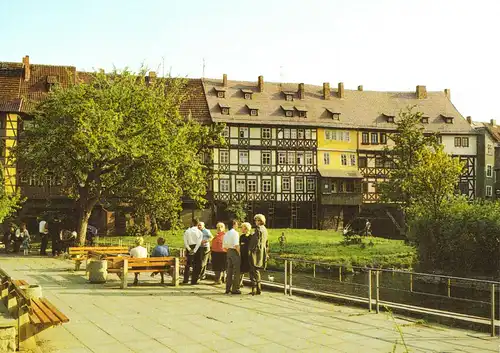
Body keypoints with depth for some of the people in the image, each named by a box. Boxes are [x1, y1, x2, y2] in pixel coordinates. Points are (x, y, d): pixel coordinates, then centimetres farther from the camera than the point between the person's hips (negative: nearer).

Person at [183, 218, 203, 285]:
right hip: (196, 248, -2)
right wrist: (194, 250, -14)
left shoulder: (187, 231, 1)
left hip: (189, 248, 2)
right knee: (196, 265, 6)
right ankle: (194, 280, 3)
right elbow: (199, 242, -13)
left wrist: (189, 249, -9)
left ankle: (185, 280, 12)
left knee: (188, 264, 13)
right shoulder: (199, 232, -3)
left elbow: (185, 242, -7)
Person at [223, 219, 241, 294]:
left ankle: (228, 288, 18)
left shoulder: (226, 234, 11)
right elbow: (236, 245, -20)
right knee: (236, 271, -1)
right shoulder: (235, 233, -12)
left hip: (229, 252, 8)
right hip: (234, 252, -8)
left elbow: (224, 246, 14)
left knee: (229, 271, 14)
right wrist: (239, 253, -12)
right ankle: (235, 289, 0)